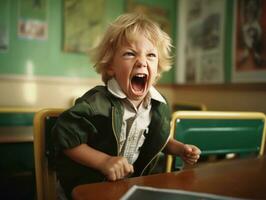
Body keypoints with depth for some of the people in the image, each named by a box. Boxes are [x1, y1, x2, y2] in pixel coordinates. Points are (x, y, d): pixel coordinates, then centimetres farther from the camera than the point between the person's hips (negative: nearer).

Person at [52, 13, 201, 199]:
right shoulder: (96, 103, -27)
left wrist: (180, 149, -1)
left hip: (135, 181, 5)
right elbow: (66, 138, -20)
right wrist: (104, 162, -25)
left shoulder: (160, 105, -5)